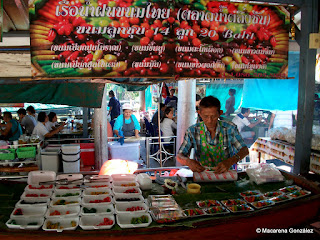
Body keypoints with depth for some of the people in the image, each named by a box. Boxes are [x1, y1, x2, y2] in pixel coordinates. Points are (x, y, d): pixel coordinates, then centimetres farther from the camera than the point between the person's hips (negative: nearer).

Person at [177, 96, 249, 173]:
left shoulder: (230, 128, -6)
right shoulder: (193, 131, -7)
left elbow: (244, 150, -7)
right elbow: (179, 156, -6)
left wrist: (230, 162, -28)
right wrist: (188, 161, -31)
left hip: (225, 172, 0)